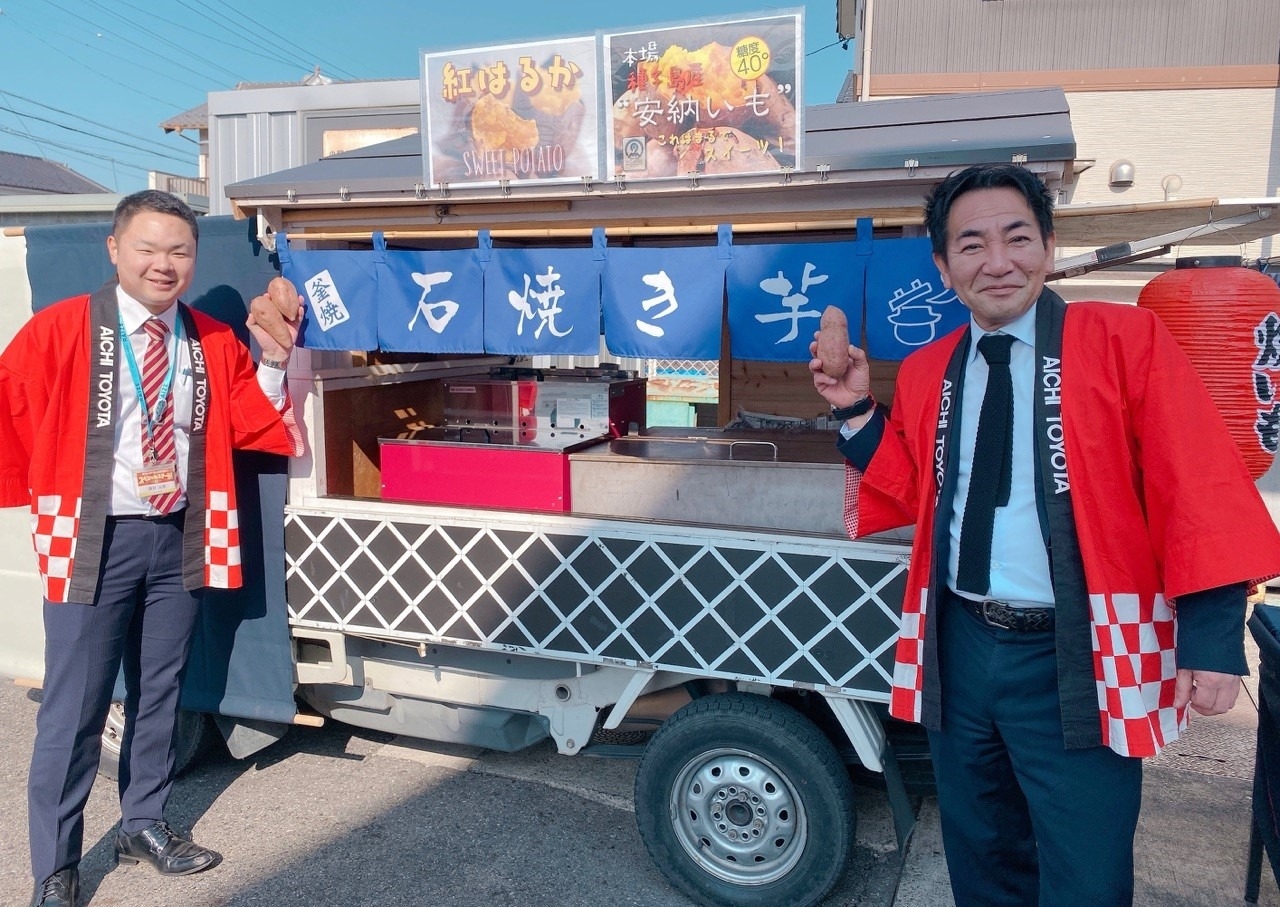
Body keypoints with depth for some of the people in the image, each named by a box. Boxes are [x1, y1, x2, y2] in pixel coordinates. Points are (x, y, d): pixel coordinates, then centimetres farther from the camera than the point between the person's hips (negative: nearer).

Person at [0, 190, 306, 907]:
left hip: (182, 537, 4)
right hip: (94, 540, -3)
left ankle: (145, 826, 34)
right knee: (75, 706, 2)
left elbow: (255, 429, 0)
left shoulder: (215, 342, 4)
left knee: (161, 691, 16)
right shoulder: (60, 329, -6)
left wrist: (272, 363, -13)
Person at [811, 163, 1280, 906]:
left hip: (1077, 661, -4)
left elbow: (1198, 489, -10)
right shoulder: (925, 373, 5)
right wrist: (858, 412, -1)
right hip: (960, 649, 5)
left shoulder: (1127, 340, -8)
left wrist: (1213, 637, -15)